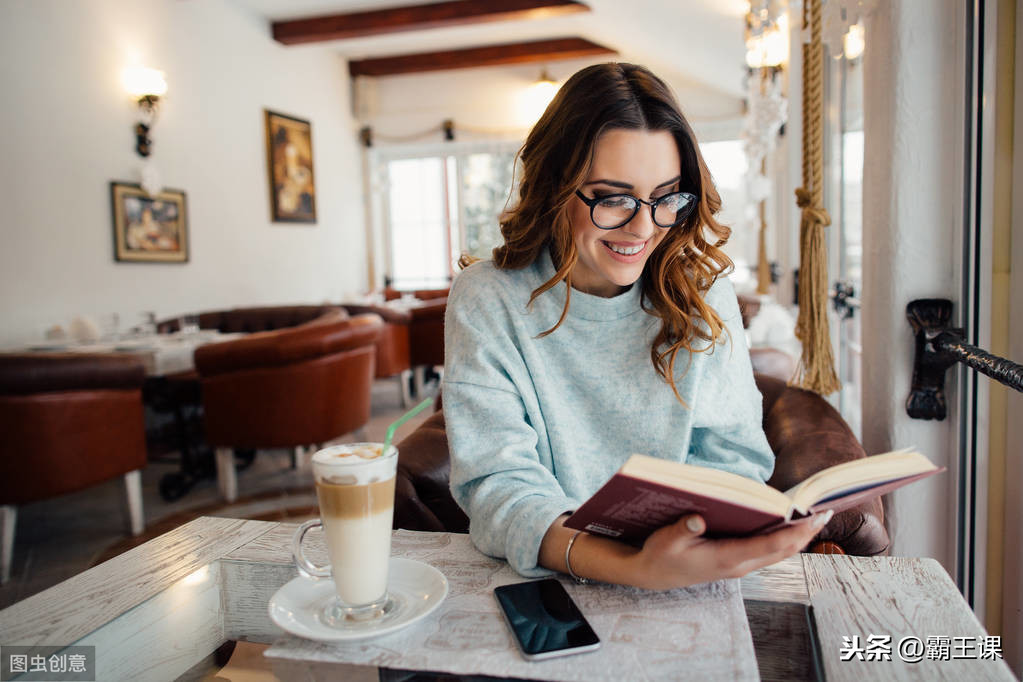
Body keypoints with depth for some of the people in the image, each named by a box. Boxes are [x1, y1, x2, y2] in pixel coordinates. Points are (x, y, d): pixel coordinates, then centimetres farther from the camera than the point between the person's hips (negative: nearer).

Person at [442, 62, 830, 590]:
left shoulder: (703, 292, 0)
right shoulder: (487, 301, -9)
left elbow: (733, 460, 1)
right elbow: (499, 487, -16)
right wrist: (636, 570, -33)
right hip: (543, 588, -2)